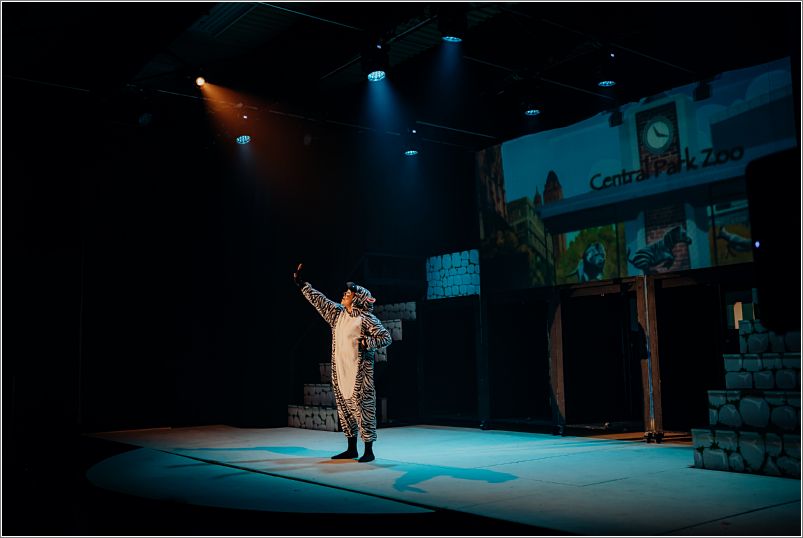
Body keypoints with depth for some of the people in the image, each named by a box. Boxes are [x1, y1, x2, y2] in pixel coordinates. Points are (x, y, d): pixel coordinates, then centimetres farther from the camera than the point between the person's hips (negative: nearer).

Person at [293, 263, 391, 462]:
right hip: (340, 371, 7)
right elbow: (318, 300, 18)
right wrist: (300, 283, 19)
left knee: (362, 408, -6)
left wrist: (366, 343, -23)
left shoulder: (366, 318, -8)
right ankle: (351, 449, 21)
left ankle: (368, 451, 2)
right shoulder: (337, 313, 12)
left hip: (359, 373, -7)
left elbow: (386, 337, -10)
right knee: (345, 409, 11)